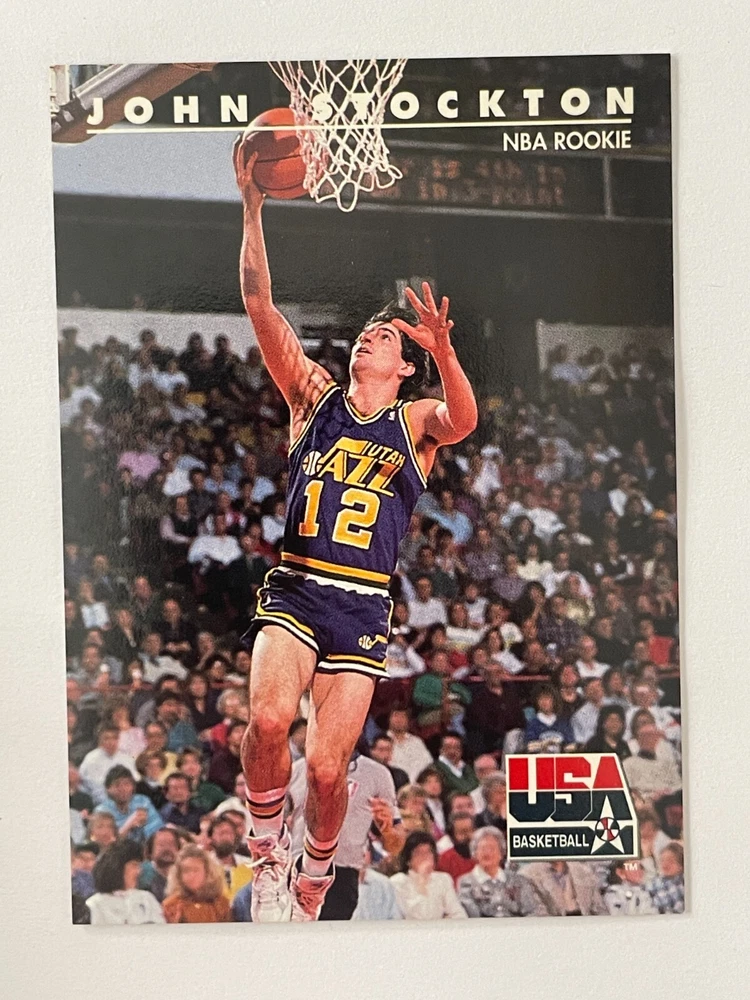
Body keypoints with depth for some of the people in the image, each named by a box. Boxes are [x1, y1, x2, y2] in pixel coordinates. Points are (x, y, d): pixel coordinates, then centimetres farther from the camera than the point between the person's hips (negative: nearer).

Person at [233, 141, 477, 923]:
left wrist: (443, 351, -37)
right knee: (268, 718, -27)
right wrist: (252, 206, -8)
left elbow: (464, 419, -17)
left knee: (327, 767, -4)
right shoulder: (314, 395, 11)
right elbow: (259, 306, 1)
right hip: (293, 588, 1)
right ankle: (267, 850, -1)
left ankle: (312, 879, 25)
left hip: (363, 606, 0)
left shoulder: (416, 422, 7)